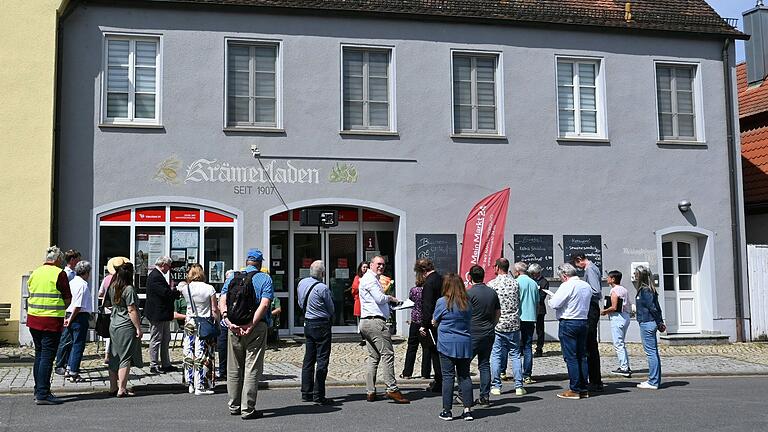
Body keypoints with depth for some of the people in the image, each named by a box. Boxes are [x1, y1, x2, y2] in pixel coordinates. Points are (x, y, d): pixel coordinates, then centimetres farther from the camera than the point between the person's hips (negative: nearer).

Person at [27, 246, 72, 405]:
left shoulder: (35, 273, 10)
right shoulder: (59, 273, -9)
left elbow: (31, 294, 14)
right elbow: (67, 299, -7)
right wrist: (62, 307, 10)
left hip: (33, 319, 7)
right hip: (51, 320, -7)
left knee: (39, 355, 16)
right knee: (47, 357, -4)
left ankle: (38, 391, 24)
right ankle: (42, 395, -6)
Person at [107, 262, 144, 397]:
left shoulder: (112, 287, 6)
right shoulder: (129, 289, -16)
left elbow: (108, 303, 20)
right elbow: (132, 311, -17)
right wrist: (138, 328, -12)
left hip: (113, 325, 8)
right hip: (126, 327, -8)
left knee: (114, 358, 13)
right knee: (126, 358, -2)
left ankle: (113, 388, 18)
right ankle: (122, 389, -3)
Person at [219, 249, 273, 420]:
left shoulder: (232, 277, 11)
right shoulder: (265, 278, 0)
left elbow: (222, 302, -2)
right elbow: (264, 304, -14)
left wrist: (228, 320, -11)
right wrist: (250, 325, -17)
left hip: (234, 327, 4)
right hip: (257, 327, -3)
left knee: (234, 368, 14)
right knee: (252, 369, 0)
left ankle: (234, 406, 22)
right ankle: (247, 409, 0)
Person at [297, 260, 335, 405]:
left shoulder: (301, 283, 3)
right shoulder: (322, 288, -18)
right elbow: (331, 309, -6)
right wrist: (328, 317, 13)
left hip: (307, 324, 8)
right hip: (322, 325, -7)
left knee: (308, 359, 14)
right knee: (322, 360, -2)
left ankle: (306, 393, 18)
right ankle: (318, 396, -2)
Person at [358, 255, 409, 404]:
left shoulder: (372, 279, 25)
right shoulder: (370, 279, -8)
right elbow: (380, 298, -19)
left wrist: (387, 299, 10)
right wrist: (390, 297, 0)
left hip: (365, 323, 11)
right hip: (375, 321, -11)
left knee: (373, 357, 10)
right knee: (387, 354, -10)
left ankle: (370, 391, 9)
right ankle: (392, 389, -11)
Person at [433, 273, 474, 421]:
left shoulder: (442, 302, -8)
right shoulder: (468, 302, 5)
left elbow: (434, 323, 4)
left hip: (447, 344, -4)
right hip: (465, 344, 4)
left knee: (448, 377, 1)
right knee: (465, 376, 9)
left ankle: (447, 410, 5)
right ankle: (468, 410, 8)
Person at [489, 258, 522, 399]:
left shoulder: (491, 284, -8)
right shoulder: (515, 283, 2)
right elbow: (519, 302, 11)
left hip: (497, 325, -3)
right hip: (514, 324, 3)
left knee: (496, 355, 5)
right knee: (515, 355, 9)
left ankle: (496, 386, 7)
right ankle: (519, 386, 7)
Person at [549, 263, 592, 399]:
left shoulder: (567, 286, -14)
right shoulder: (586, 286, 11)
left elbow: (554, 304, -17)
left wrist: (551, 299, 4)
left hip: (568, 323, -8)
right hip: (583, 321, 8)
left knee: (570, 357, -3)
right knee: (582, 356, 12)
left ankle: (574, 390, -2)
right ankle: (583, 389, 15)